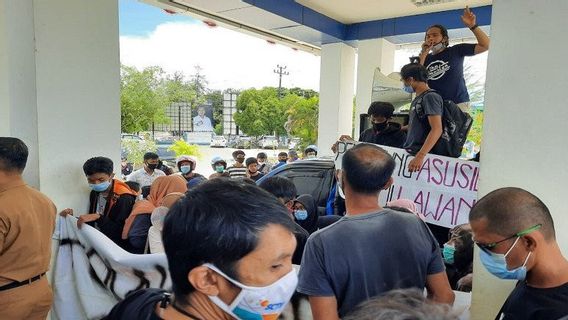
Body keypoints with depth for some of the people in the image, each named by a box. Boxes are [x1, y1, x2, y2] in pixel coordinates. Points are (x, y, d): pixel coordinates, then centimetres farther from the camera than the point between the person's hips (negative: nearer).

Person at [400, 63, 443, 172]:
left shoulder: (430, 97, -11)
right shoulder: (417, 99, 15)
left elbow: (437, 130, -21)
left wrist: (420, 156, -30)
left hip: (421, 154, -8)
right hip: (410, 152, 8)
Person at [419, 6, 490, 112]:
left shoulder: (456, 51, 8)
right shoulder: (425, 59, 14)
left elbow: (485, 45, 5)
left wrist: (472, 26, -7)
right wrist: (423, 54, -3)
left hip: (458, 103, -2)